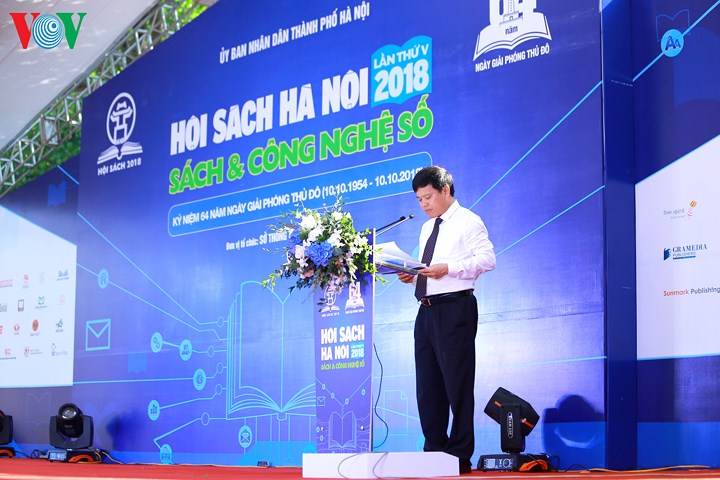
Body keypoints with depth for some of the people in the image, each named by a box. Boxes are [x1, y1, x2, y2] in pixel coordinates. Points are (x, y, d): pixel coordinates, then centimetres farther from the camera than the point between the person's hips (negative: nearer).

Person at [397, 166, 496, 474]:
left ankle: (460, 456, -2)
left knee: (457, 382, -7)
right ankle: (434, 451, 16)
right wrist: (413, 277, 5)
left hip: (455, 308, -9)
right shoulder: (427, 228, 22)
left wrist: (448, 268, -22)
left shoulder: (467, 221, -3)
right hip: (427, 310, 9)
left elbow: (487, 259, -13)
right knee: (427, 384, 8)